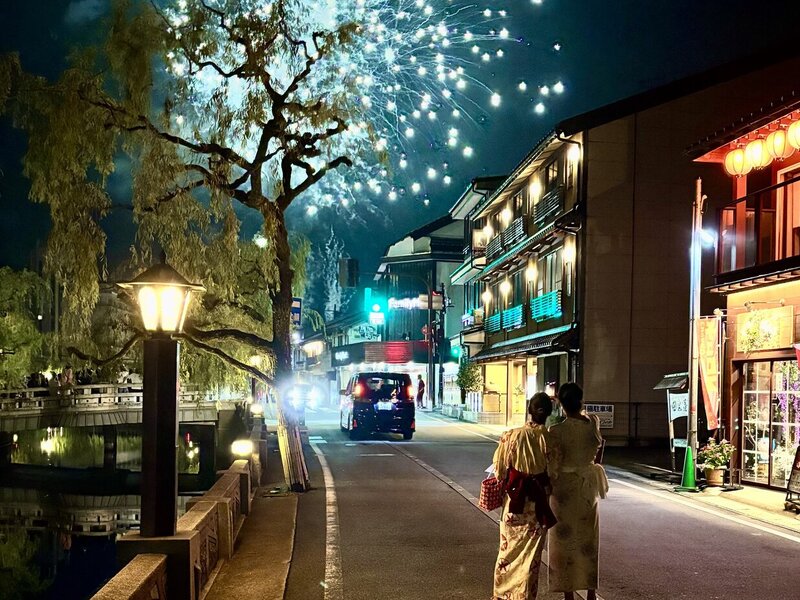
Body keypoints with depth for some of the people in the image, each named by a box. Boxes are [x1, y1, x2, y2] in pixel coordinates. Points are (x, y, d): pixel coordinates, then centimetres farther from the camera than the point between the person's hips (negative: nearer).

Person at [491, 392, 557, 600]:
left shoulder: (512, 436, -12)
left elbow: (500, 470, -5)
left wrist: (503, 489, 13)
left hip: (515, 500, 0)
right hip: (538, 503, 0)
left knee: (509, 548, 15)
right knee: (531, 552, 10)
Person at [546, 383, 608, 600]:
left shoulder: (556, 431, -19)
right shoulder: (593, 423, -6)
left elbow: (552, 467, -16)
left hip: (565, 487, -4)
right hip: (589, 486, 4)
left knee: (565, 540, 7)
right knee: (589, 540, 15)